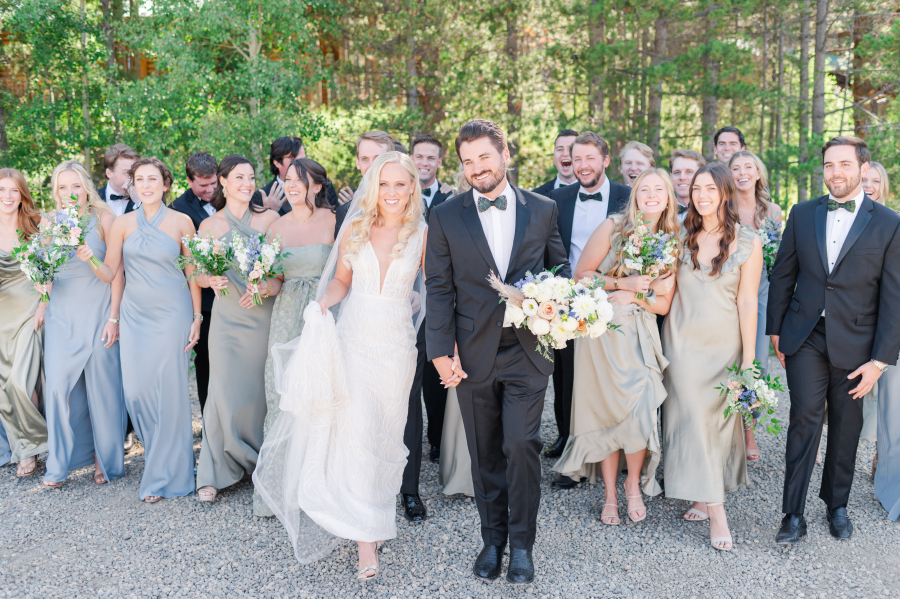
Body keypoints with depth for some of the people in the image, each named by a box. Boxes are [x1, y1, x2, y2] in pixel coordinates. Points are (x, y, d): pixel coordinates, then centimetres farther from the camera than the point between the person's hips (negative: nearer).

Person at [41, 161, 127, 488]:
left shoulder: (103, 218, -6)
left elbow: (117, 271, -6)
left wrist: (114, 318, -10)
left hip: (98, 313, -3)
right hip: (62, 316, 3)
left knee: (102, 386, 3)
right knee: (59, 385, 2)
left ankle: (106, 459, 19)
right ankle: (61, 461, 18)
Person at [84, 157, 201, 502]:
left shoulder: (181, 222, -2)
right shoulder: (123, 224, 5)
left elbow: (193, 273, 1)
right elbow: (109, 273, 6)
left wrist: (197, 318, -2)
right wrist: (90, 258, -14)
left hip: (171, 315, -3)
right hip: (134, 316, 3)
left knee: (169, 392, 0)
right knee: (136, 391, 2)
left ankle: (164, 475, 14)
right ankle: (159, 449, 29)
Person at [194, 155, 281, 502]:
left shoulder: (269, 218, 3)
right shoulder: (209, 226, 6)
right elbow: (199, 276, 9)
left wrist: (270, 286, -20)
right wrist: (212, 280, -14)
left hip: (263, 315, 0)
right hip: (226, 318, 0)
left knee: (258, 391, 6)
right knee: (224, 392, -4)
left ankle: (259, 463, 23)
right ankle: (215, 473, 8)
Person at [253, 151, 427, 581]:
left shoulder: (422, 234, -1)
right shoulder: (354, 229, 1)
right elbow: (341, 281, 10)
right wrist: (321, 304, -10)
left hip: (395, 345, 0)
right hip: (352, 339, 0)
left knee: (383, 434, 10)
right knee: (354, 431, -5)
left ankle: (376, 512, 33)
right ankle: (366, 540, 2)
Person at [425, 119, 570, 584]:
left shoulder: (543, 209, 4)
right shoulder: (445, 217, 1)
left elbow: (560, 267, 13)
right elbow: (439, 290, 0)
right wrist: (442, 352, -5)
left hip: (527, 352, 0)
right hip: (473, 354, 1)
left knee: (522, 445, -5)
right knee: (485, 453, 10)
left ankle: (522, 544, 15)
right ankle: (492, 539, 28)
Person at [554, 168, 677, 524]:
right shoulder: (613, 227, -3)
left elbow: (665, 304, 7)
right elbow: (581, 275, -3)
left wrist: (634, 297, -11)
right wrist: (623, 283, -12)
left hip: (641, 335, 2)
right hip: (602, 331, -2)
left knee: (639, 412, -10)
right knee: (607, 412, 2)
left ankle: (634, 485, 16)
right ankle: (610, 495, 17)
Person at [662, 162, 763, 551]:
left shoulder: (747, 242, -4)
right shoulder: (681, 236, 3)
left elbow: (747, 301, -5)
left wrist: (748, 358, -5)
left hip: (724, 340, -1)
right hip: (683, 338, 1)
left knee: (718, 416, 6)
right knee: (693, 416, -2)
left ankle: (707, 496, 21)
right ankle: (715, 509, 3)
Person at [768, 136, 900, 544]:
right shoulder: (802, 214, 4)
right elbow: (782, 275, 9)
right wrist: (776, 330, 5)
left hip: (855, 343, 0)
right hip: (805, 338, 1)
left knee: (846, 428, 12)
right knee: (805, 420, -5)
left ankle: (837, 505, 31)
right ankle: (794, 515, 3)